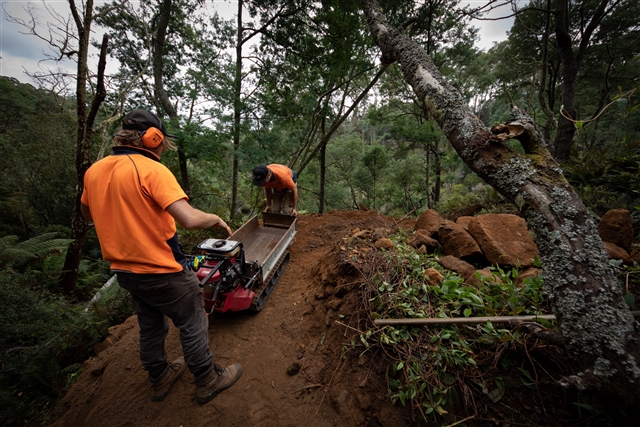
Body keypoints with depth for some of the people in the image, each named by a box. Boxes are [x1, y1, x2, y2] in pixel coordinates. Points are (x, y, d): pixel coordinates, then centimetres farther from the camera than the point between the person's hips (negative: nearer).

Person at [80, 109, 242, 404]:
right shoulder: (152, 170, -21)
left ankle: (159, 378, 45)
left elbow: (87, 214, 19)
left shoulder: (94, 171, 2)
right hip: (162, 271, -7)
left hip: (125, 270, 8)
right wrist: (216, 219, -13)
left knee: (150, 326, 25)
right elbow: (190, 219, -32)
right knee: (192, 325, 12)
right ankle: (207, 381, 29)